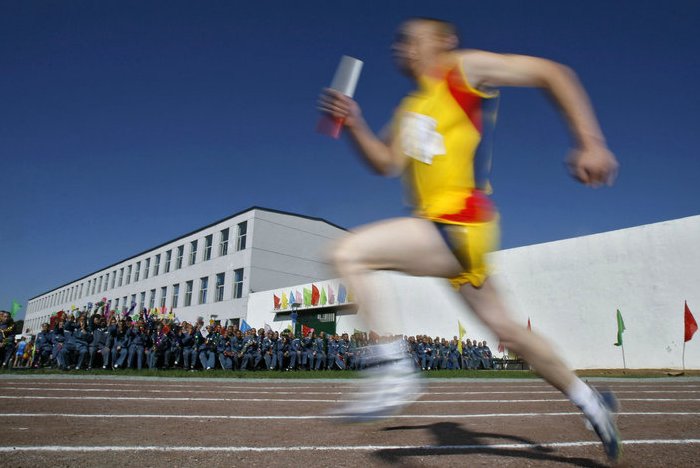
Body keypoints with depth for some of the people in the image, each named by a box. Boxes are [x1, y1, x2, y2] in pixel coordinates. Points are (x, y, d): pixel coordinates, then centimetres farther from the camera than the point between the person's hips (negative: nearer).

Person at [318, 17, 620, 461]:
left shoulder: (464, 69, -1)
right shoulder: (410, 108, 21)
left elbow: (552, 73, -3)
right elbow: (387, 163, 18)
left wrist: (591, 143, -12)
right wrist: (355, 125, 4)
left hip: (459, 225, -9)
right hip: (442, 230, 9)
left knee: (348, 253, -18)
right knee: (505, 328, 16)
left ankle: (397, 375, -13)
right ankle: (589, 400, 36)